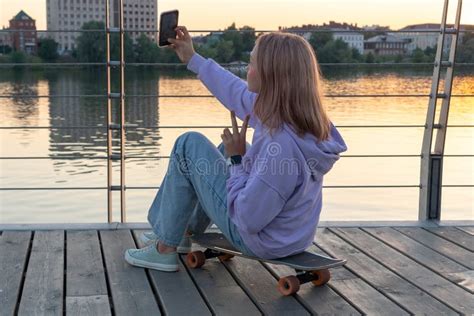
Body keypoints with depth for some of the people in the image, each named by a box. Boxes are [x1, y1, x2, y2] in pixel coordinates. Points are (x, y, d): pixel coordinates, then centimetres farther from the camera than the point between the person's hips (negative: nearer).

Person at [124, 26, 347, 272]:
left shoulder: (281, 144, -35)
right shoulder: (303, 121, -9)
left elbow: (248, 221, -27)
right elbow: (239, 93, 7)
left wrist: (236, 160, -15)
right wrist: (192, 59, 17)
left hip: (259, 241, -8)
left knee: (189, 145, -2)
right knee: (230, 147, 25)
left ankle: (165, 248, 11)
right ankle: (187, 231, 35)